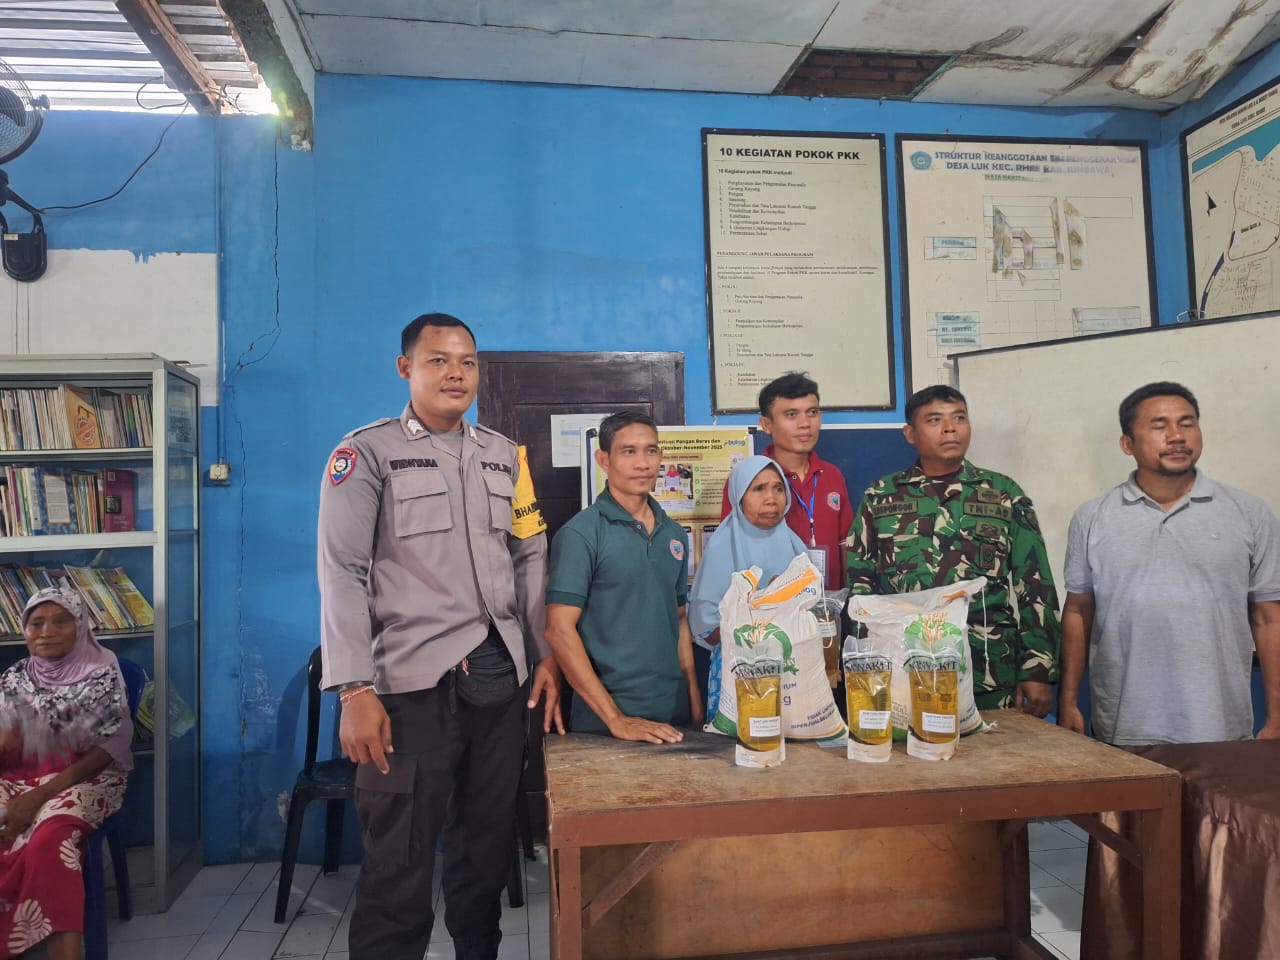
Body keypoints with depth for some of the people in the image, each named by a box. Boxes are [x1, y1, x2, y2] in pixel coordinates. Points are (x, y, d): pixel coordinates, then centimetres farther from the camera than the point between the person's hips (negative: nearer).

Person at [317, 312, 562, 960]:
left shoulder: (503, 455, 13)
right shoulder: (367, 452, 0)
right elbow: (343, 574, -6)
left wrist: (545, 654, 9)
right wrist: (354, 690, -13)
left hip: (500, 675, 5)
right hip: (413, 681, -4)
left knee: (488, 840, 15)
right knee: (400, 858, 2)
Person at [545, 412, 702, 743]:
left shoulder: (674, 534, 7)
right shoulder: (580, 533, -11)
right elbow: (560, 630, -16)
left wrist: (695, 702, 6)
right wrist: (616, 720, -18)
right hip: (605, 719, -5)